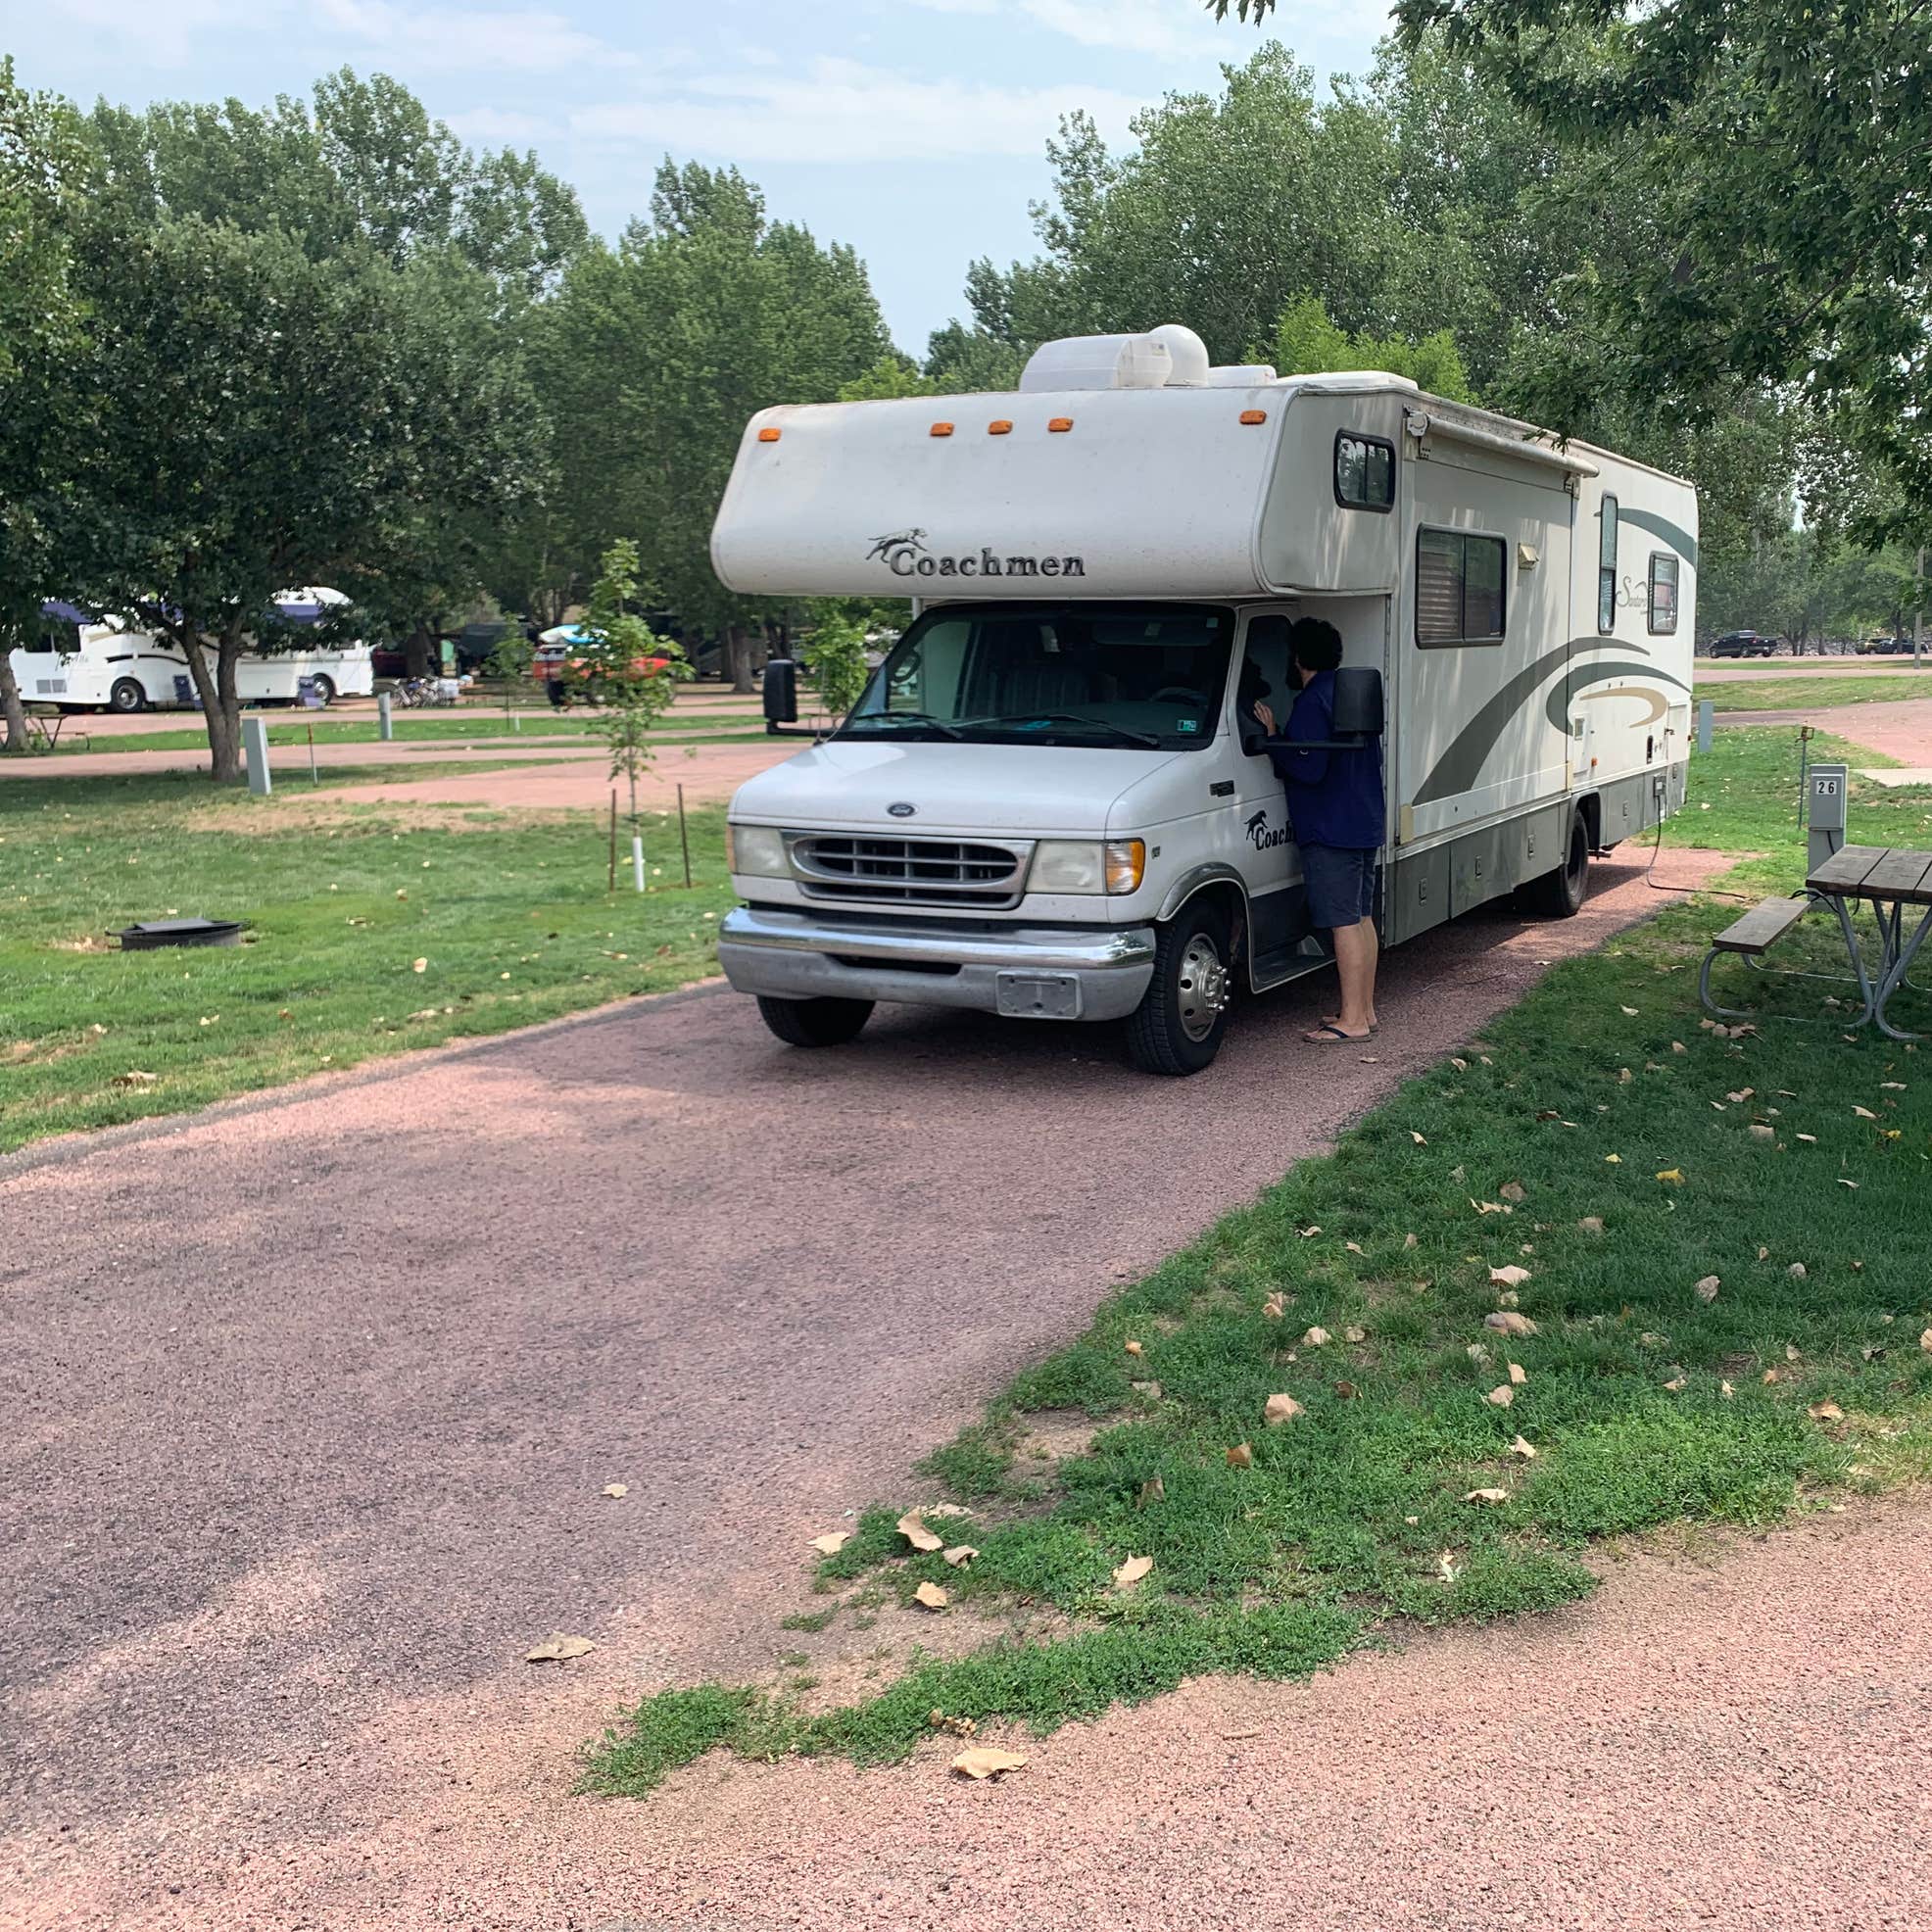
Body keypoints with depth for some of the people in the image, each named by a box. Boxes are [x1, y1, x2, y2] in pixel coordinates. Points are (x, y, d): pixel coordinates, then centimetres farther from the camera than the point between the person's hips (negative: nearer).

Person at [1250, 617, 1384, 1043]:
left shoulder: (1312, 702, -15)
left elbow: (1309, 768, -22)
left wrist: (1272, 737, -12)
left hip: (1331, 830, -10)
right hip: (1366, 827, 10)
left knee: (1344, 924, -8)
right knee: (1362, 917, 14)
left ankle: (1352, 1020, -6)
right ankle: (1365, 1010, 20)